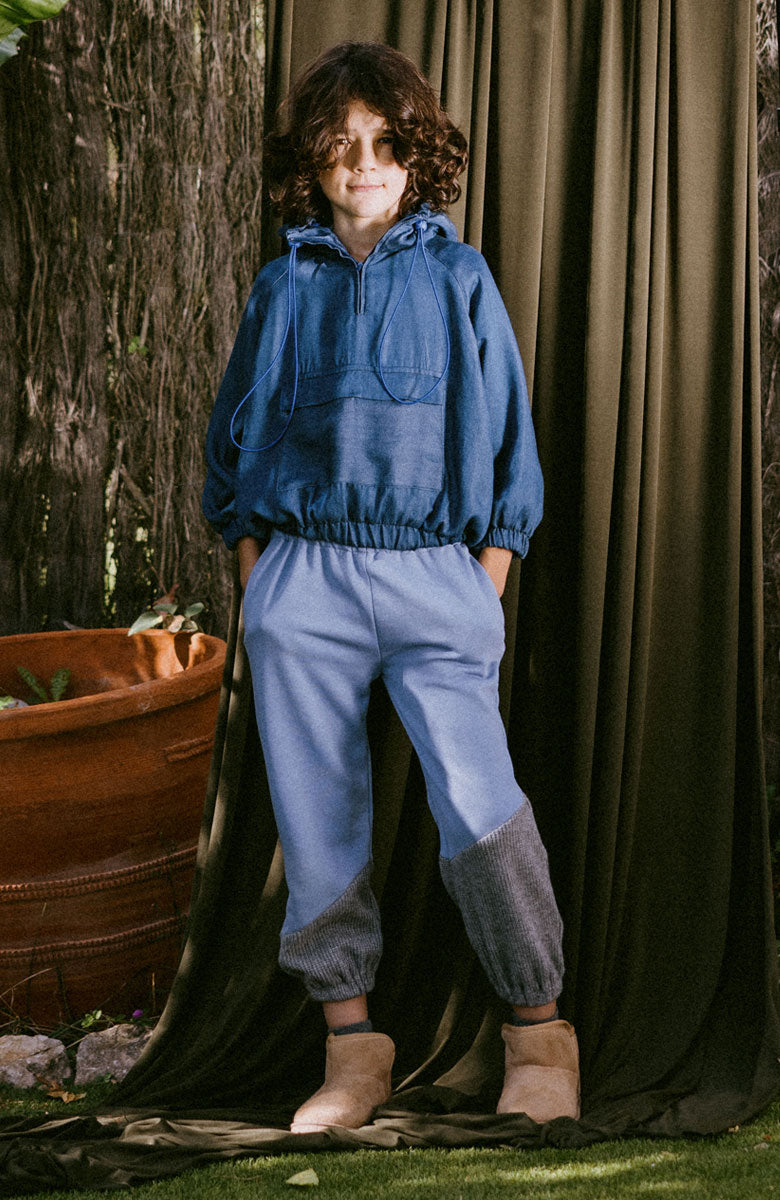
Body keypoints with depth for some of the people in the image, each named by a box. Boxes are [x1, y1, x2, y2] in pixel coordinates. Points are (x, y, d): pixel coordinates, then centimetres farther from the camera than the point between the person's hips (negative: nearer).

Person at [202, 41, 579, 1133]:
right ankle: (352, 1044, 11)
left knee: (476, 799, -16)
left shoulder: (459, 281, 9)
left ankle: (539, 1038, -3)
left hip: (434, 571, -2)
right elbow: (239, 432, 19)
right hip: (303, 576, 2)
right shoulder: (285, 287, 13)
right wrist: (255, 577, 8)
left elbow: (504, 435, 10)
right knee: (318, 819, 1)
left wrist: (489, 587, 2)